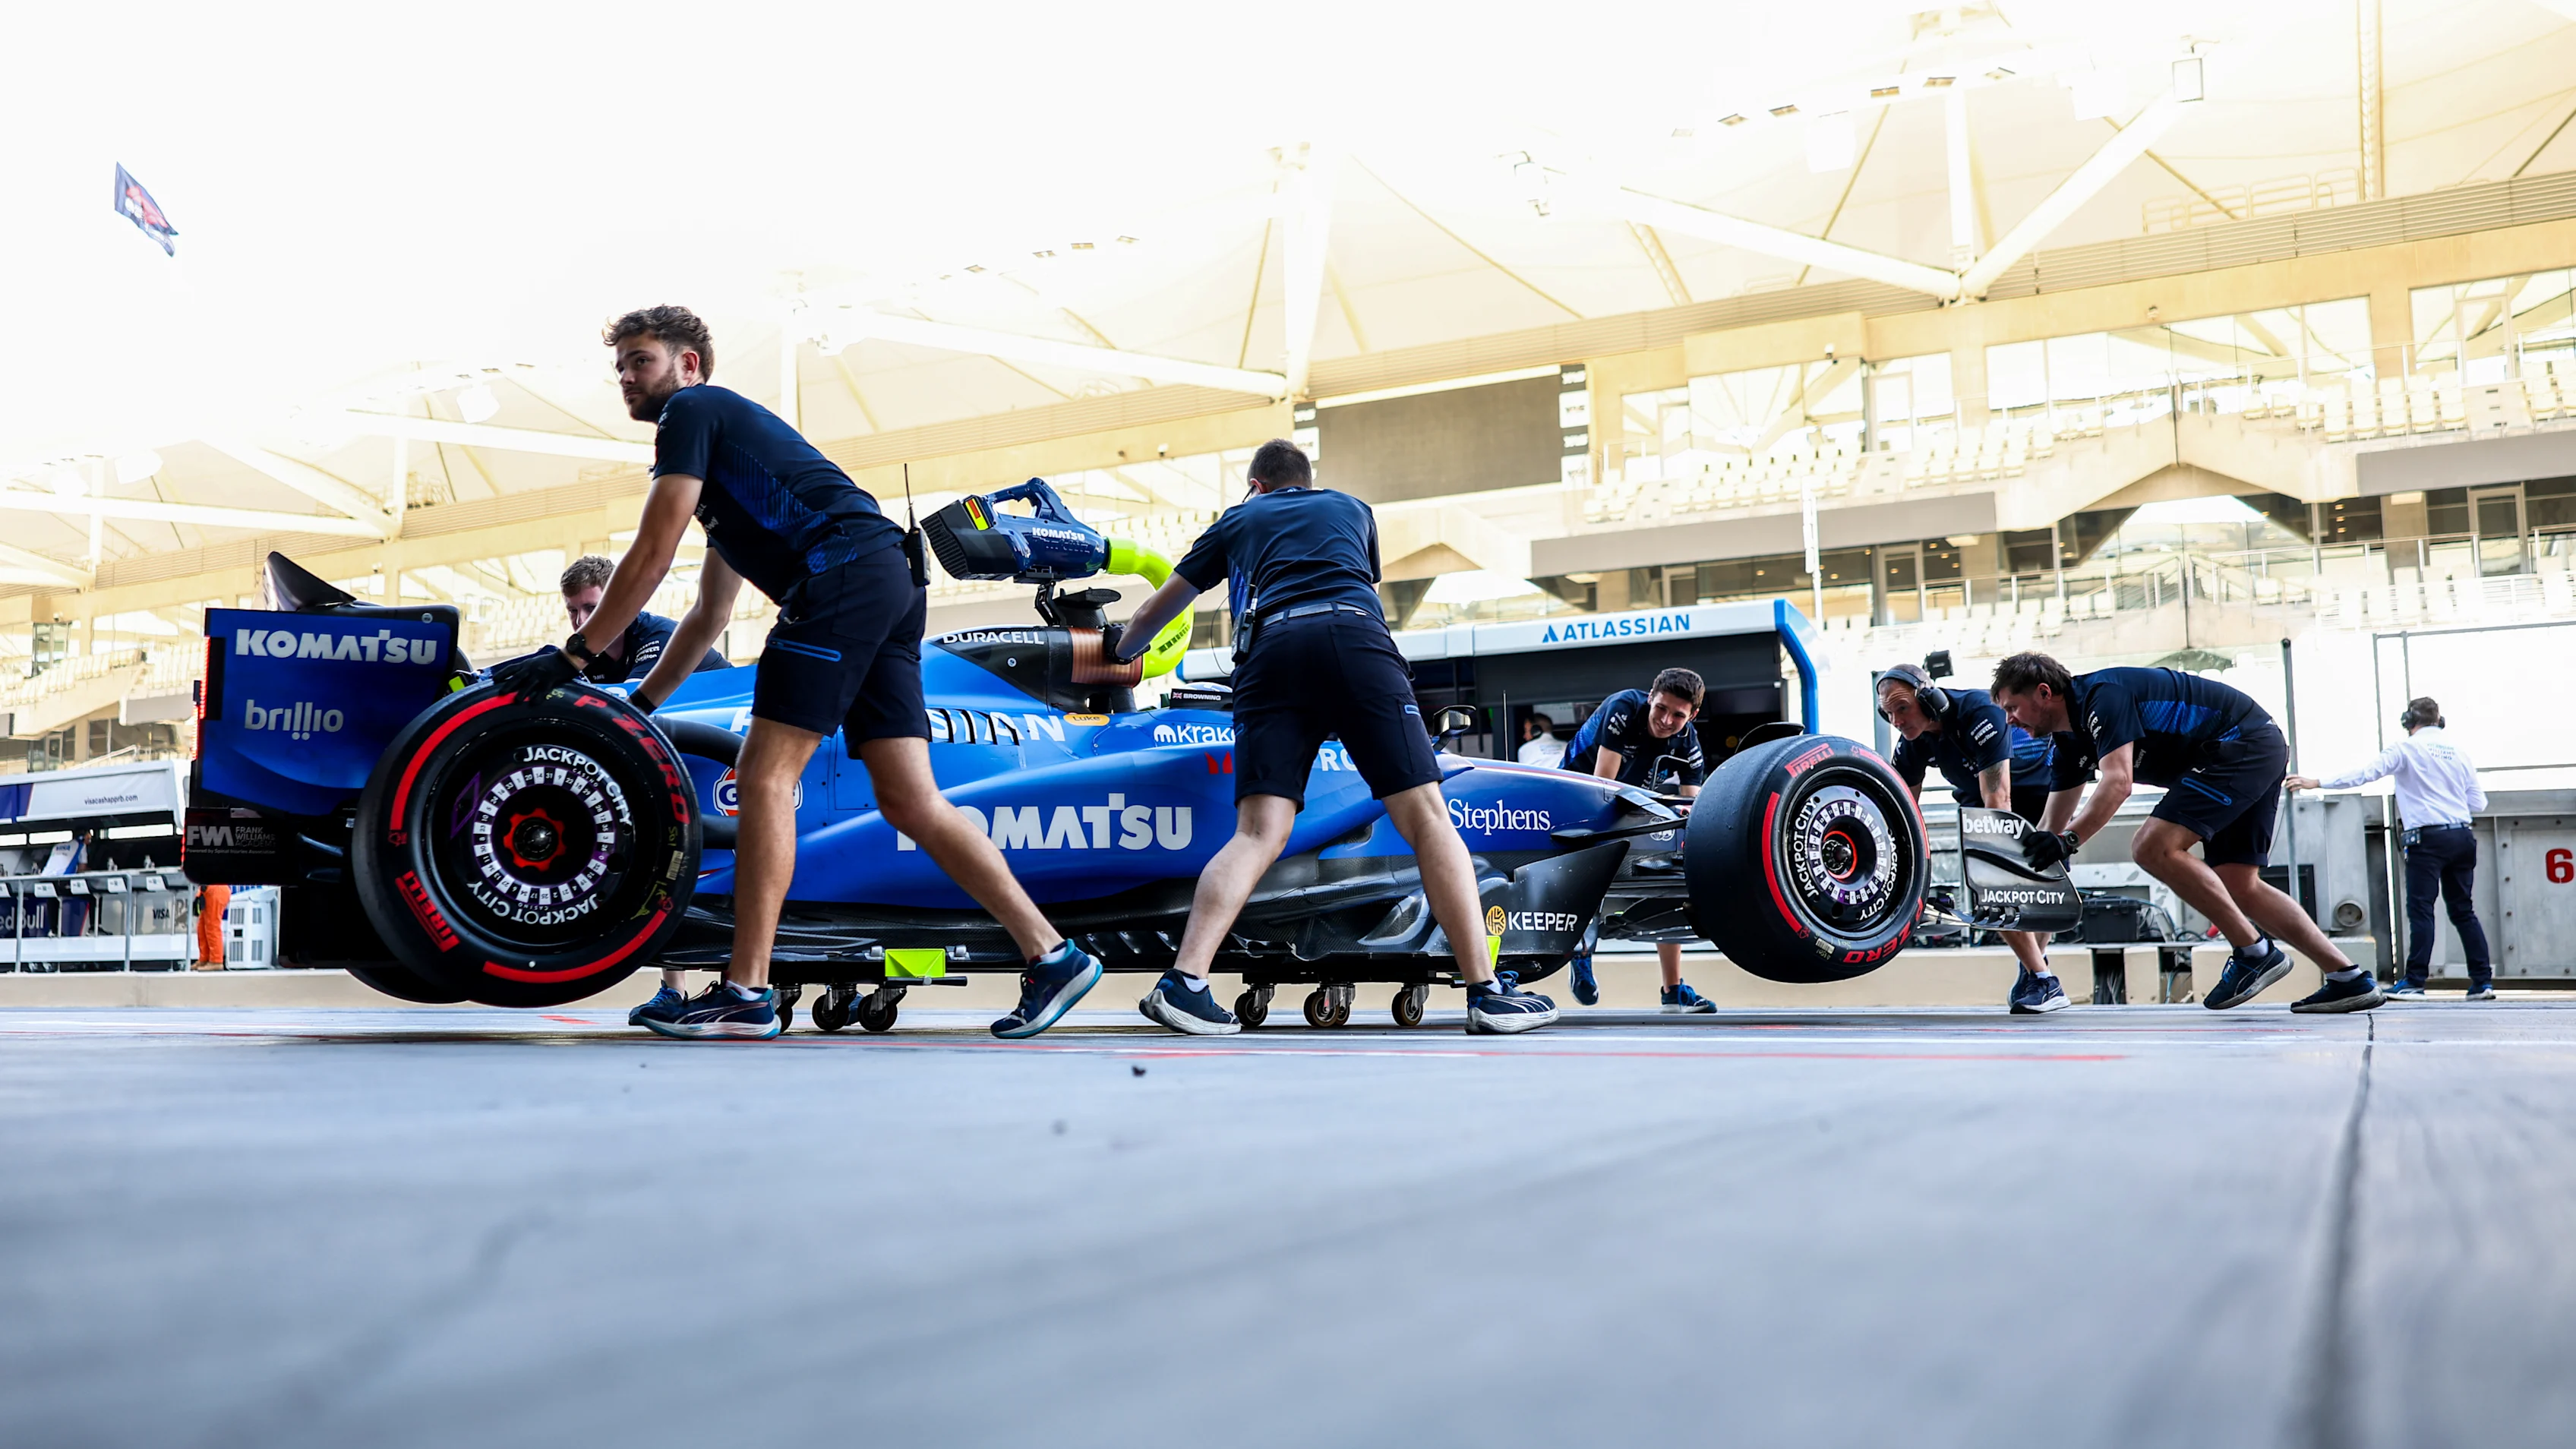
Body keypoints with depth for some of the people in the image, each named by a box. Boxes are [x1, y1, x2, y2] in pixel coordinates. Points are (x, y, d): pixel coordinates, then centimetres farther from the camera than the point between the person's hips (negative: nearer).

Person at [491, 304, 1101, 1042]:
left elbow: (651, 557, -2)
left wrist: (574, 654, 2)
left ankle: (746, 992, -10)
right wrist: (639, 702, 37)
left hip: (843, 575, -9)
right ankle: (1051, 955, -1)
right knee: (908, 799, 3)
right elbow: (709, 613, 37)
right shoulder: (722, 449, 35)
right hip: (892, 582, 9)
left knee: (765, 773, -9)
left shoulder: (692, 411, 7)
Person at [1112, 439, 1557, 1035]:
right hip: (1357, 637, -1)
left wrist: (1117, 657, 57)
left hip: (1271, 648, 1)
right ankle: (1486, 991, -10)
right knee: (1426, 818, -4)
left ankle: (1184, 981, -23)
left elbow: (1153, 614, 39)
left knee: (1258, 833, -7)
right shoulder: (1353, 508, 35)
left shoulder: (1238, 521, 33)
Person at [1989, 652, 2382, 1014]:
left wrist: (2067, 841, -36)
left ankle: (2255, 953, -13)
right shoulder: (2071, 739, 11)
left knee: (2154, 848, -20)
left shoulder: (2102, 694, -18)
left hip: (2242, 743, -10)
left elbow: (2118, 782, -31)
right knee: (2237, 886, 9)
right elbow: (2051, 826, 15)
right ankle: (2350, 979, 11)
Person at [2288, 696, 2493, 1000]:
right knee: (2463, 910, 9)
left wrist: (2317, 783, -9)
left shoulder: (2407, 748, -1)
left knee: (2420, 909, -5)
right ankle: (2483, 981, 7)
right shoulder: (2458, 752, 13)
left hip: (2428, 838, -5)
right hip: (2462, 837, 5)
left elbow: (2364, 774, -10)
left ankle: (2415, 981, -8)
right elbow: (2478, 802, 14)